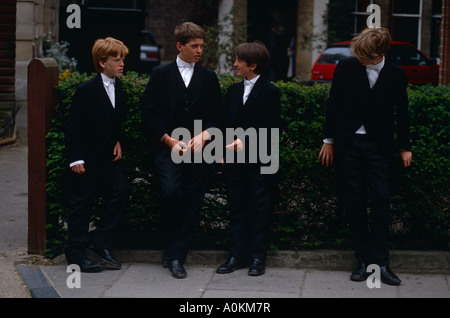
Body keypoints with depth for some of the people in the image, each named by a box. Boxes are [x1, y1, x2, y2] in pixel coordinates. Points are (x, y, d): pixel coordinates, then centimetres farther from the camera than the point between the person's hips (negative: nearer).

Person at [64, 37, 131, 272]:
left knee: (121, 189, -8)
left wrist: (117, 141, 5)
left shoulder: (118, 87, 6)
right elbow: (72, 127, -13)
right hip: (86, 158, -6)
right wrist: (75, 158, -16)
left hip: (107, 156, 6)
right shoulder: (87, 90, -14)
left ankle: (101, 245, 2)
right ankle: (75, 254, 14)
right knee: (81, 203, 1)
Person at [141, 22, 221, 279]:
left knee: (192, 203, -1)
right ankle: (172, 246, -3)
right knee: (170, 192, -21)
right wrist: (169, 140, -8)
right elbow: (150, 113, 2)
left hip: (199, 149, 2)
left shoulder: (209, 78, 13)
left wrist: (203, 136, -9)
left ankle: (177, 255, 8)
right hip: (168, 148, -2)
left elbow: (216, 115, 11)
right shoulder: (161, 75, 7)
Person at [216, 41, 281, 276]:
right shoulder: (233, 90, 12)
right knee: (236, 208, 7)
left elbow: (269, 127, -11)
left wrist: (245, 141, -19)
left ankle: (258, 257, 6)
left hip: (259, 160, -5)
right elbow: (226, 123, 14)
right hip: (234, 160, 5)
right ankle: (236, 255, 12)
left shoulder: (270, 92, -5)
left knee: (259, 208, 1)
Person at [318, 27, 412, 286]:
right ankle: (364, 260, 9)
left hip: (378, 146, -1)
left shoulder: (396, 75, -1)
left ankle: (381, 262, 0)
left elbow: (402, 112, 8)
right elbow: (334, 105, 5)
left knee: (381, 201, -7)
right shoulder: (346, 67, -2)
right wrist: (329, 141, 5)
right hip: (348, 144, 1)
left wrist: (405, 147, 8)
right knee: (354, 203, 2)